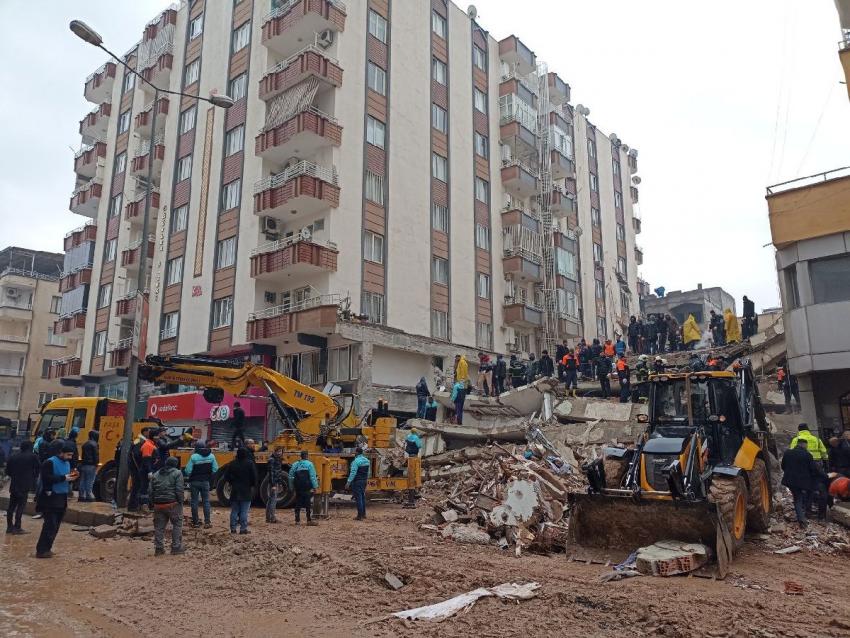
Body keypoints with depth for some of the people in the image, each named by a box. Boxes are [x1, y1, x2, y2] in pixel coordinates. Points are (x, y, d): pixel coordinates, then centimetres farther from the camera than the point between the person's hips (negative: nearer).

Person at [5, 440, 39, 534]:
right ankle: (17, 527, -1)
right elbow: (38, 468, -2)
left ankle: (9, 527, 19)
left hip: (14, 484, 5)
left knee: (11, 506, 13)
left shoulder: (13, 456, 6)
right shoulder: (32, 456, -7)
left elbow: (7, 471, 8)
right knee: (20, 506, -1)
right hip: (25, 485, -5)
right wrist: (33, 476, 15)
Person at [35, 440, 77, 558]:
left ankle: (46, 548, 19)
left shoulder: (67, 463, 11)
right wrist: (64, 478, -23)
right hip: (50, 498, -8)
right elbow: (47, 478, -22)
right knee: (50, 525, -9)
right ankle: (41, 550, -2)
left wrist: (71, 478, -3)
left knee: (55, 525, 10)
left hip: (62, 498, 8)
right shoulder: (49, 462, -12)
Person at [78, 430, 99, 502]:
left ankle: (82, 496, 14)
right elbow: (96, 456, -15)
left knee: (82, 481, 10)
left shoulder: (85, 444, 14)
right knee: (89, 482, -4)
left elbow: (82, 455, 17)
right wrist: (96, 465, -10)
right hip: (91, 466, -8)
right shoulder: (94, 444, -11)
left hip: (83, 465, 8)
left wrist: (83, 462, 19)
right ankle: (89, 496, -4)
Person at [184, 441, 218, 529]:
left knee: (194, 502, 9)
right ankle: (207, 522, 6)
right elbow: (215, 470, -2)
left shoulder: (193, 457, -15)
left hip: (194, 482, -3)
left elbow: (188, 471, -14)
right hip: (205, 482, 3)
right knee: (206, 501, 9)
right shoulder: (211, 456, -3)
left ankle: (195, 522, 12)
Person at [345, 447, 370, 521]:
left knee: (358, 498, -4)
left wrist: (348, 482, -22)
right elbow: (368, 472, 16)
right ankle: (363, 514, 24)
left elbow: (353, 472, -22)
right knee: (362, 497, 17)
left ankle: (360, 516, -3)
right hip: (364, 481, 8)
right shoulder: (367, 460, 9)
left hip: (357, 481, -8)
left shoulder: (356, 461, -17)